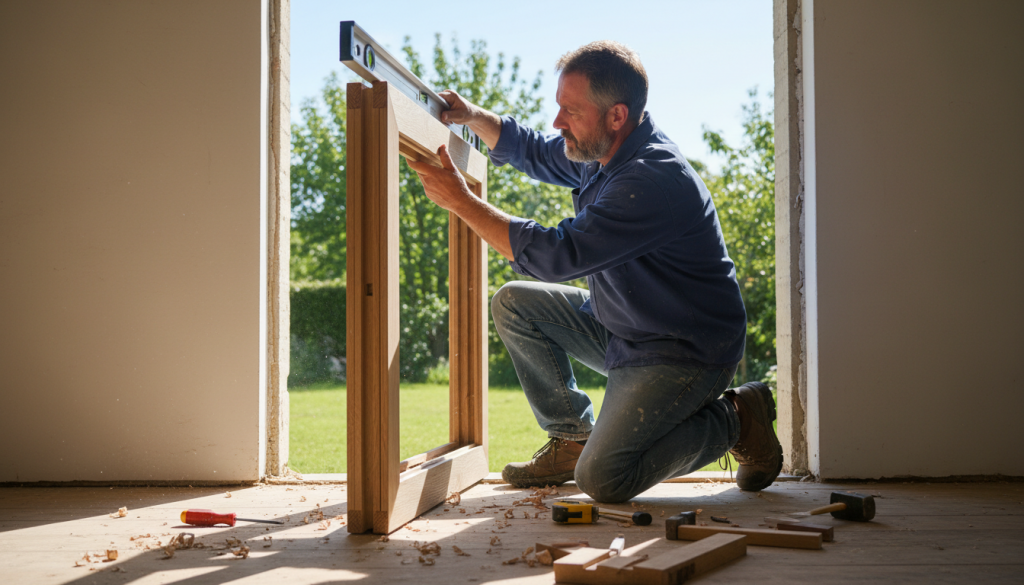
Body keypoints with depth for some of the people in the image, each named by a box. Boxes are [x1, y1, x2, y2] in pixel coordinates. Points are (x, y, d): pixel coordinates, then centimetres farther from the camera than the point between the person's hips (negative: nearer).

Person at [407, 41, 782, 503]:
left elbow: (555, 256, -32)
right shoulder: (603, 152, 1)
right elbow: (533, 152, 21)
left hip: (683, 355, -9)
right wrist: (475, 117, 3)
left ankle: (732, 419, 1)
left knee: (602, 479, -20)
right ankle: (573, 437, 12)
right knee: (514, 303, 5)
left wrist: (460, 200, -27)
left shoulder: (653, 181, -30)